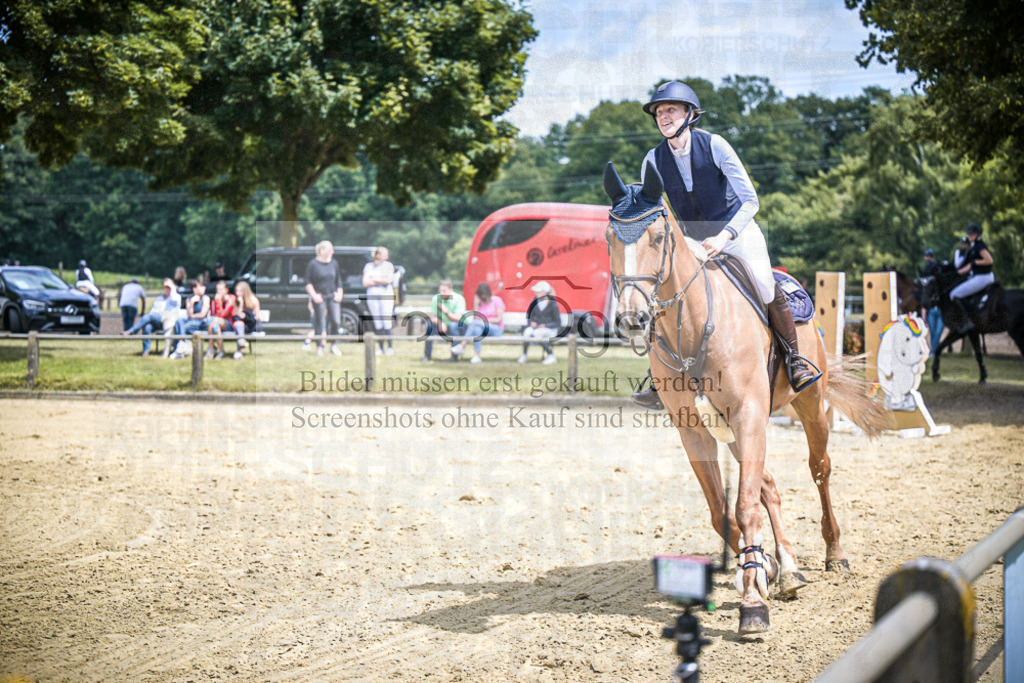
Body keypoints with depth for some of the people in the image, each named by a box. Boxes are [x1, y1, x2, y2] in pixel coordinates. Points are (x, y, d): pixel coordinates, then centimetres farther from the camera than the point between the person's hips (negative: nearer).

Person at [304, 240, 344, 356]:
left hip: (333, 296, 4)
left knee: (336, 321, -6)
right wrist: (314, 295, -10)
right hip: (319, 297, -4)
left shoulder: (334, 263, 12)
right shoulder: (313, 264, -3)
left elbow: (338, 281, 20)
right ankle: (321, 346, 6)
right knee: (321, 323, -4)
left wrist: (340, 293, 8)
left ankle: (333, 345, 10)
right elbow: (308, 283, -1)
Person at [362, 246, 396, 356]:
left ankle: (390, 347, -5)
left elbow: (388, 280, -7)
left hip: (386, 295, -2)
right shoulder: (368, 266, 11)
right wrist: (381, 281, -4)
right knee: (377, 323, 1)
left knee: (386, 322, -9)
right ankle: (381, 348, 5)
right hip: (372, 296, 2)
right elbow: (365, 283, 2)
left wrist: (373, 280, 0)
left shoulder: (388, 265, 6)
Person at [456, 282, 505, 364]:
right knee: (477, 329, -34)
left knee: (475, 323, -31)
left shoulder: (497, 300, 2)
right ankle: (476, 356, -43)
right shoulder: (480, 302, 14)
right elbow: (475, 318, 1)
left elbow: (499, 319, -6)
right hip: (483, 329, 4)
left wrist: (484, 320, -10)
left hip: (497, 329, -4)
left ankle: (462, 346, -36)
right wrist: (476, 304, -5)